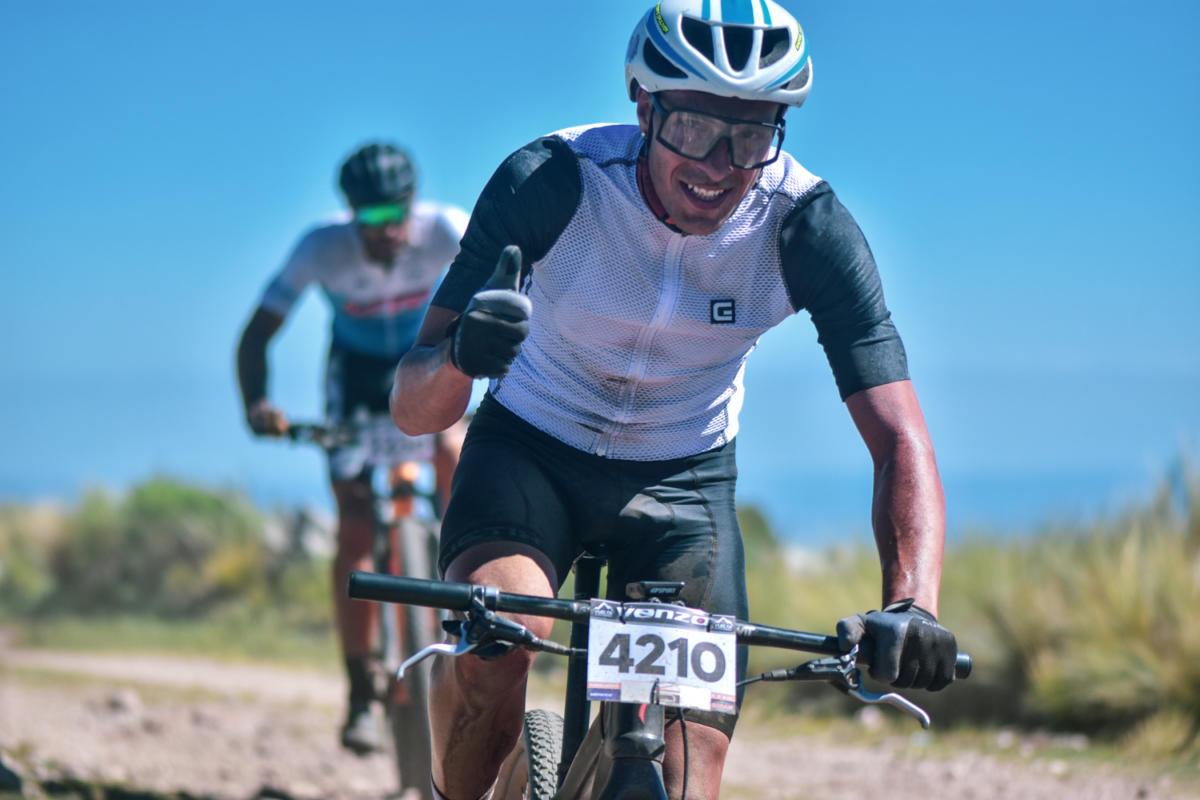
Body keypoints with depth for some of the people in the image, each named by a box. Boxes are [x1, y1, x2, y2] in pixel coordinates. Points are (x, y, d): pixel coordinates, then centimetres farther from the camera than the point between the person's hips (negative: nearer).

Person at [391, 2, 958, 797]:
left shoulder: (806, 225, -23)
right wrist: (460, 358, -52)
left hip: (685, 477, 1)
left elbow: (899, 438, -26)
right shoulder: (548, 181, -26)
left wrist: (911, 605, -45)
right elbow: (411, 408, -27)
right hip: (532, 448, -1)